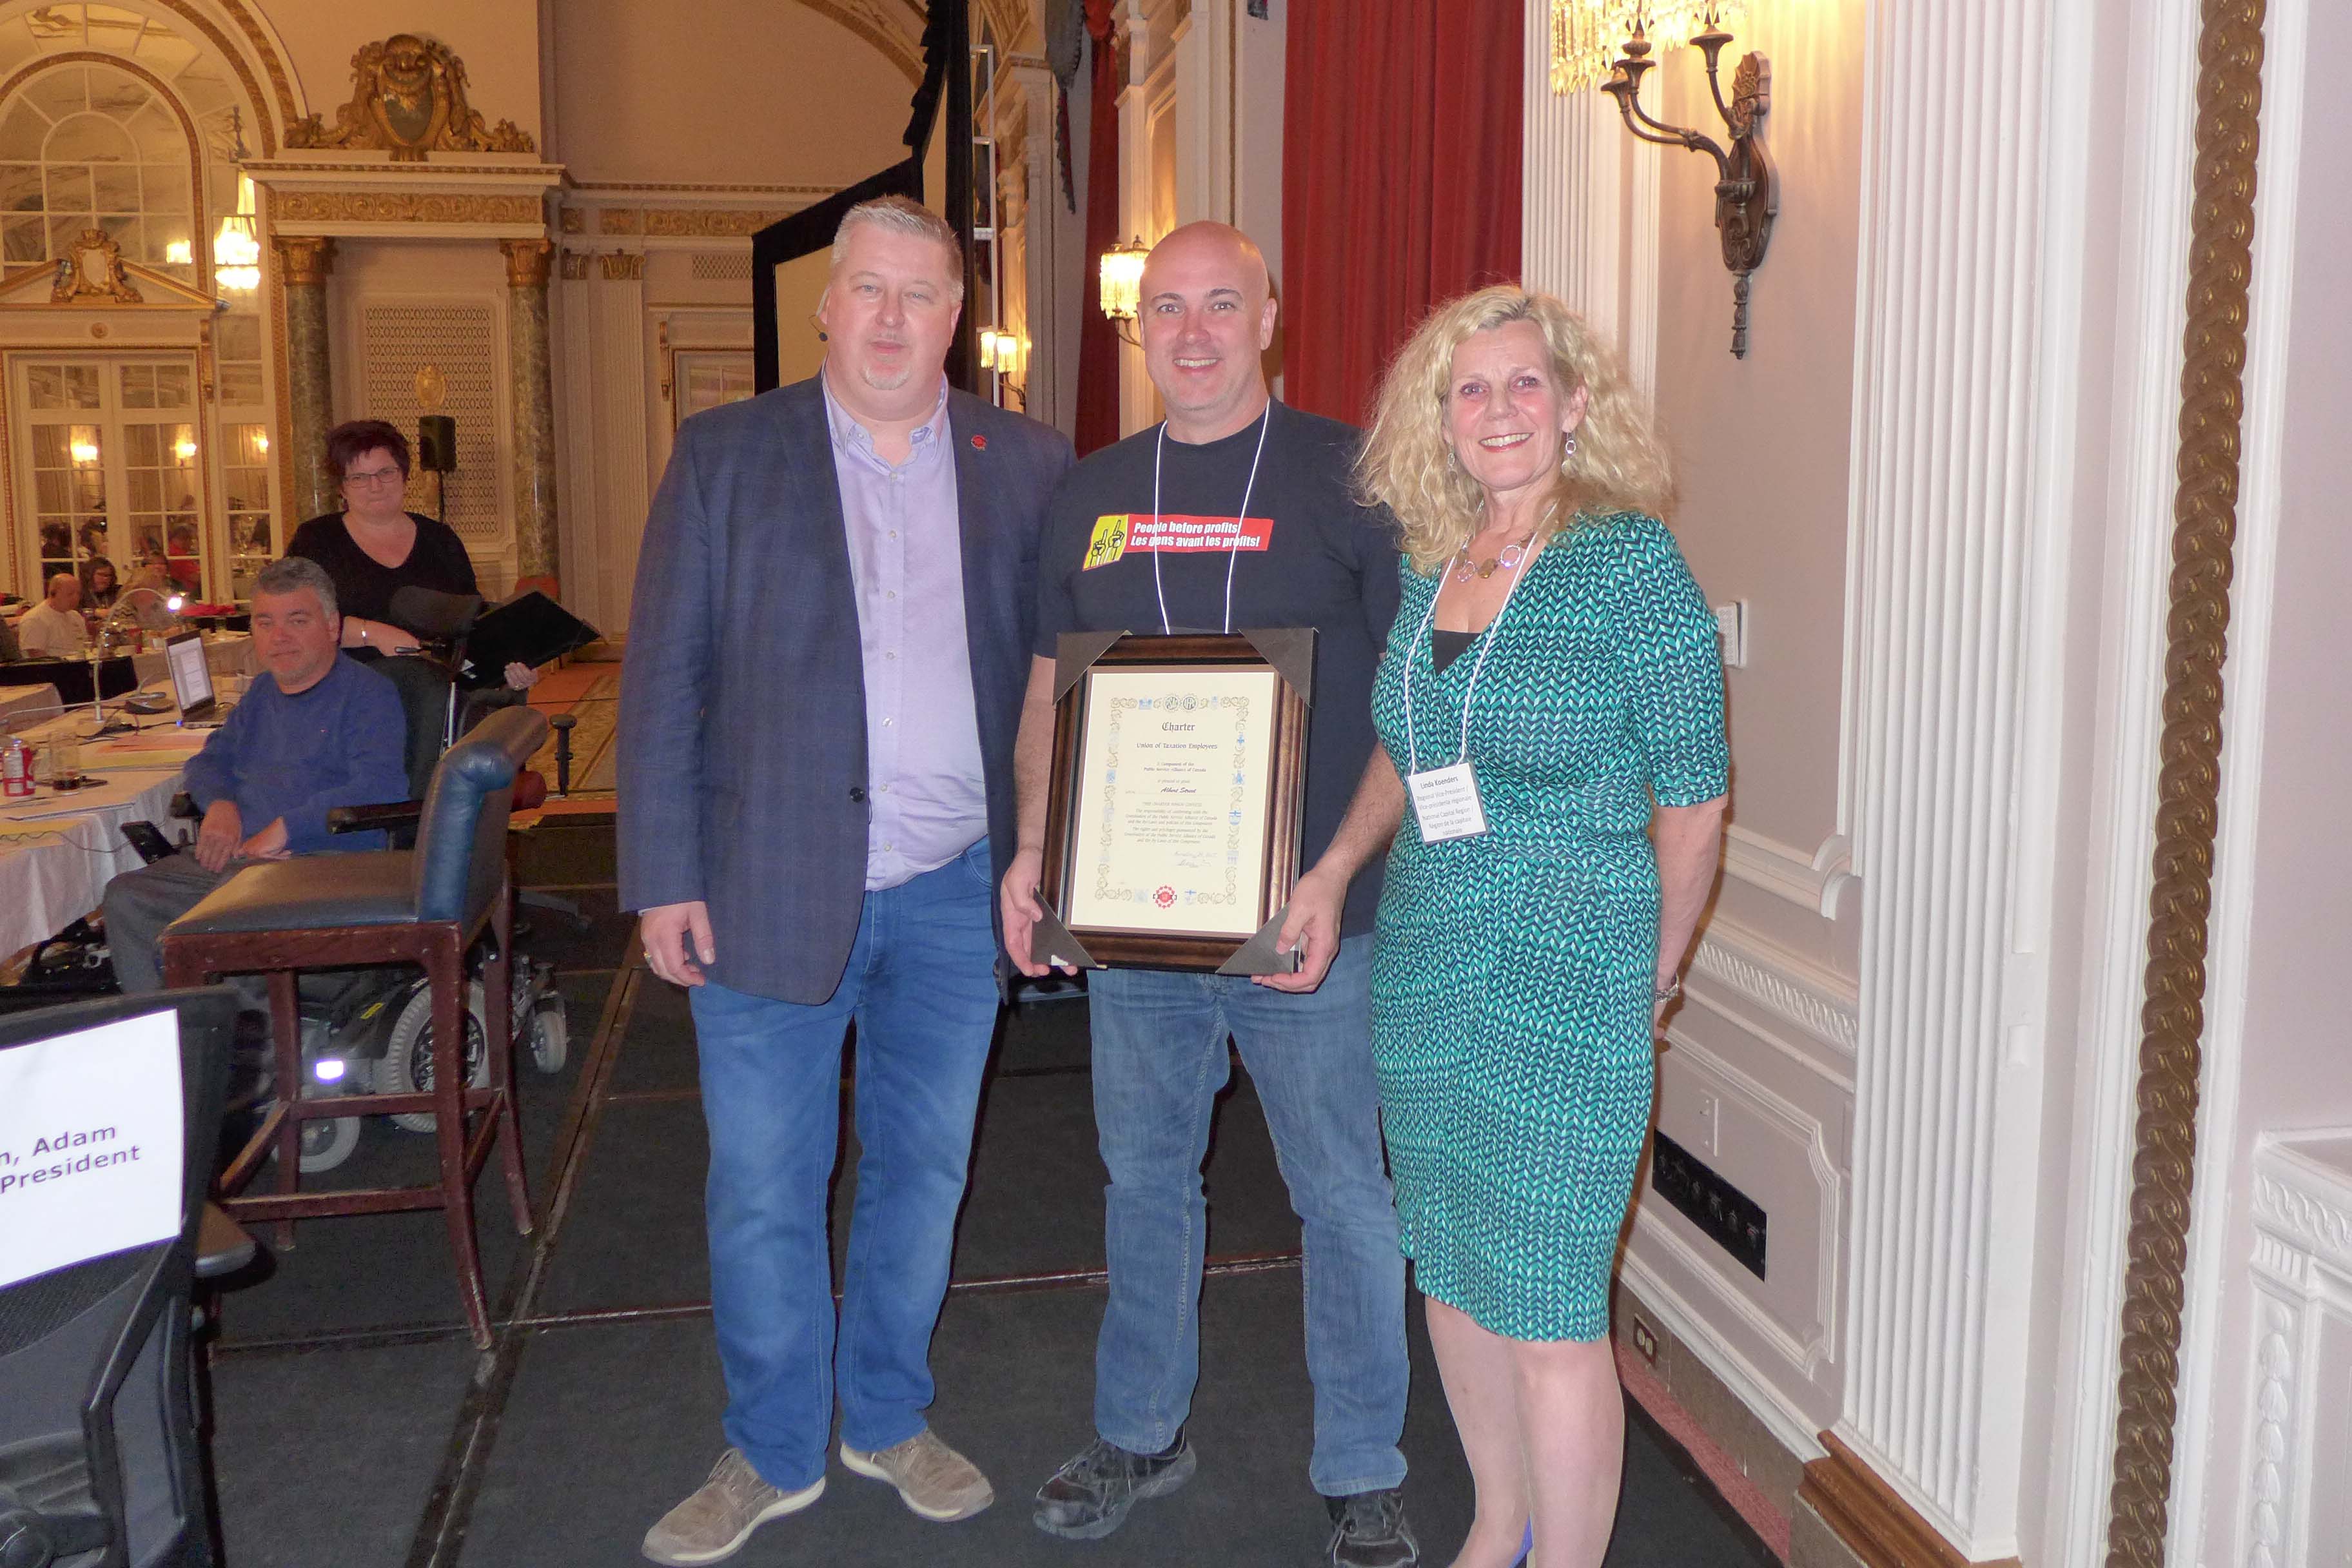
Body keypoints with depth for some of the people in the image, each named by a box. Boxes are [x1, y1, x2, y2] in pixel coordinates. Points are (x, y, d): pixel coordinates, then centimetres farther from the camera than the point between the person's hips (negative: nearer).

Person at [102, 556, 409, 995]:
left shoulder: (367, 693, -2)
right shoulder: (263, 691, 26)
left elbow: (381, 789, -17)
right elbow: (210, 759, 33)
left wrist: (285, 828, -17)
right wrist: (220, 803, 8)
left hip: (326, 860, -8)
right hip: (238, 856, 8)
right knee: (126, 897, -13)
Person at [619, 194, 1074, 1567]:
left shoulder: (1030, 467, 5)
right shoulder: (726, 456, 1)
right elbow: (662, 676, -1)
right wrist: (664, 877, -6)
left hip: (955, 889, 2)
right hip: (772, 886, -1)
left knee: (925, 1170, 14)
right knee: (763, 1191, 8)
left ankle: (889, 1418, 35)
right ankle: (774, 1454, 28)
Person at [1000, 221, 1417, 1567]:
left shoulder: (1346, 475, -5)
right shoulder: (1094, 493, 10)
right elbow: (1049, 689, 14)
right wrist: (1034, 852, 1)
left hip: (1306, 921, -4)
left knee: (1343, 1195, 7)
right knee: (1146, 1176, 17)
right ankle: (1142, 1435, 38)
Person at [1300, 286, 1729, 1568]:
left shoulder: (1630, 562, -10)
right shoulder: (1428, 563, 8)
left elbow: (1692, 798, -7)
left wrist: (1652, 979, 0)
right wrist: (1335, 867, 7)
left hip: (1568, 980, -6)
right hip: (1421, 964, 7)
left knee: (1546, 1305, -1)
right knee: (1451, 1271, 17)